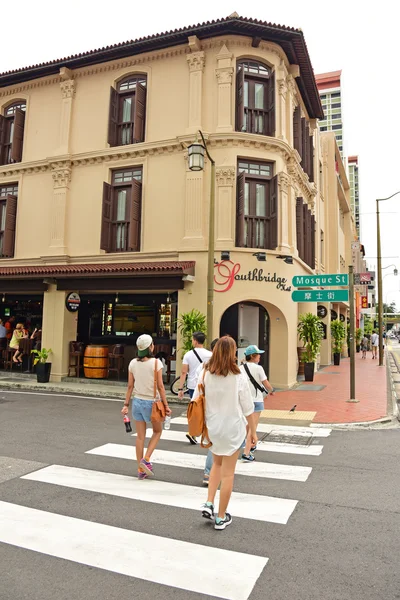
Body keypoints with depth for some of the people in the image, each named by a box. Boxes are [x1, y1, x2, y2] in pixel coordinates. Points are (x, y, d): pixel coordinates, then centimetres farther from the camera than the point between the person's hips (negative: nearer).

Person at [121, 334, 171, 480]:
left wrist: (126, 404, 9)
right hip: (151, 402, -4)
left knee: (140, 436, 12)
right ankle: (146, 459, 5)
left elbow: (130, 386, 2)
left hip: (137, 401, 4)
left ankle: (141, 470, 18)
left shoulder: (133, 363, 1)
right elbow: (160, 386, -12)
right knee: (157, 431, 19)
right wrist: (165, 405, -6)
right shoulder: (156, 362, -12)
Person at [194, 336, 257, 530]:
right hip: (232, 429, -3)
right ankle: (221, 518, 22)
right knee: (228, 473, 12)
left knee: (217, 464, 27)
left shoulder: (206, 375, -9)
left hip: (212, 427, 3)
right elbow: (248, 409, -9)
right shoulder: (239, 378, -16)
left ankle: (209, 503, 17)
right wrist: (253, 431, 4)